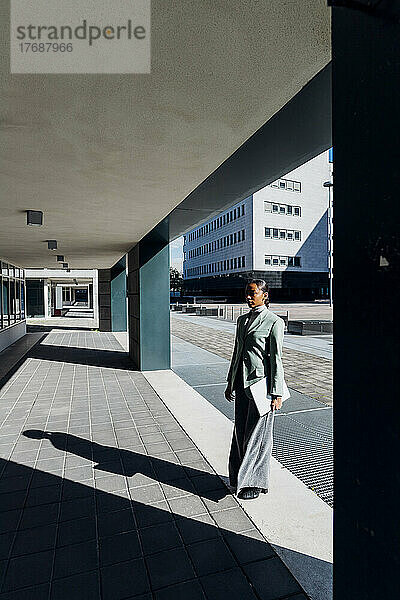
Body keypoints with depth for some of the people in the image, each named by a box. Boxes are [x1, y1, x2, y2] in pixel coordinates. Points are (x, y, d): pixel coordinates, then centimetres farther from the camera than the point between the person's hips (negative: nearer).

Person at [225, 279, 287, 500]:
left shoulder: (274, 322, -9)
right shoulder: (242, 320, 10)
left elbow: (276, 358, -11)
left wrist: (277, 393, -12)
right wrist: (230, 383, 17)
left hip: (261, 382, -6)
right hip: (242, 382, 7)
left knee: (256, 433, 5)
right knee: (241, 432, 15)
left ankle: (255, 482, 24)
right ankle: (241, 477, 33)